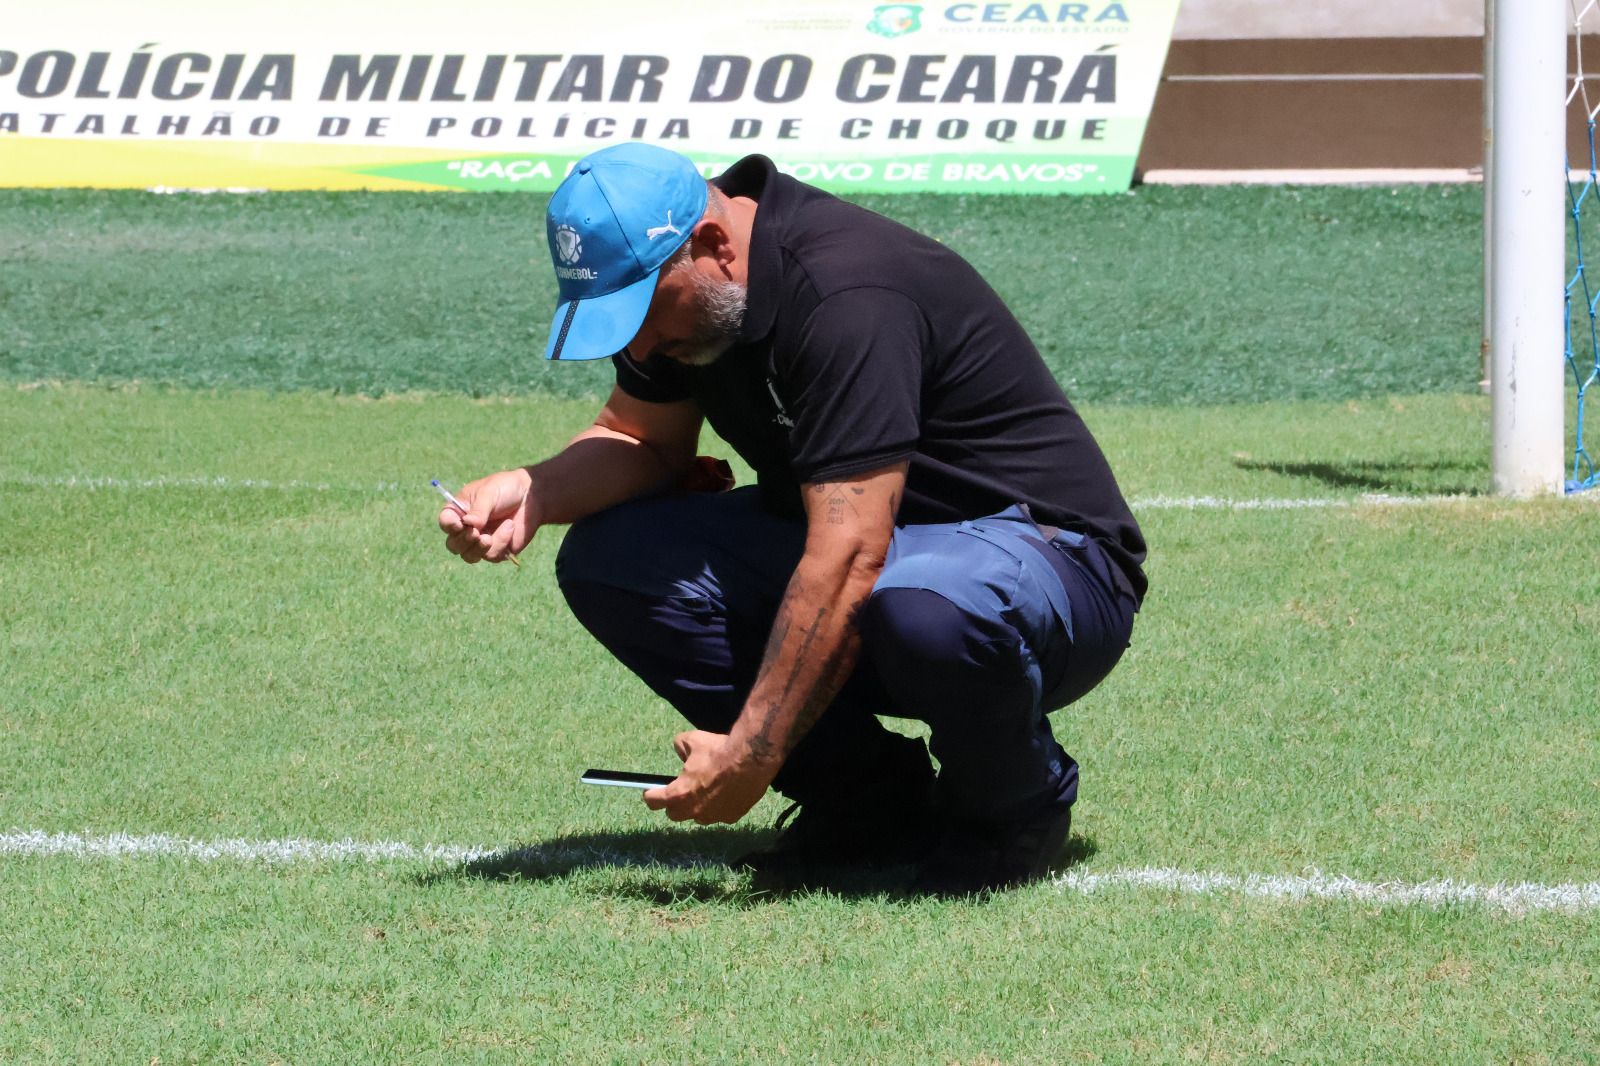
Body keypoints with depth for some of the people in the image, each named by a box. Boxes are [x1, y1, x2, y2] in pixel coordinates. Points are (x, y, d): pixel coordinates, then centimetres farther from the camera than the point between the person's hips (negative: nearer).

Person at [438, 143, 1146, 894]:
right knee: (607, 559, -8)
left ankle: (1015, 805, -8)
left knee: (922, 609, -43)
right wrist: (532, 494, -11)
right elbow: (643, 441, 12)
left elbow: (849, 559, -34)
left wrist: (752, 753, -33)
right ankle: (868, 795, -1)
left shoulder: (848, 296, -30)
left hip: (1038, 546, -8)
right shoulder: (661, 281, -3)